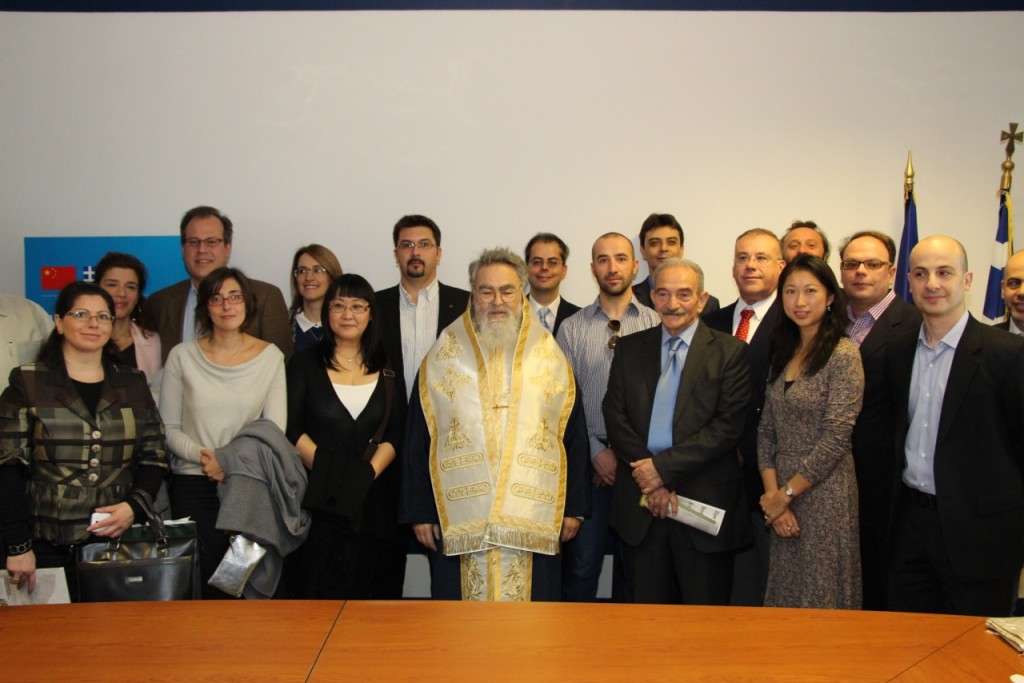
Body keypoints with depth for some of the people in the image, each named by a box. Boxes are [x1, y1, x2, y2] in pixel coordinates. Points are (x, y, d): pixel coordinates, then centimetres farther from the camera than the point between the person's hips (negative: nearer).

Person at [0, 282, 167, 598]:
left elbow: (154, 458, 8)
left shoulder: (132, 384, 9)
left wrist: (134, 506, -10)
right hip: (50, 547, -2)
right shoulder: (28, 383, 1)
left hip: (119, 541, 3)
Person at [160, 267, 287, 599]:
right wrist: (202, 455, -14)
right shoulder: (182, 356, 2)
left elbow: (275, 429, -1)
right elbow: (168, 428, 3)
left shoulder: (270, 356, 2)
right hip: (193, 485, 0)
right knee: (203, 584, -1)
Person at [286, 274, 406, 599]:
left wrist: (368, 473, -11)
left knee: (358, 589, 5)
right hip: (318, 496, -2)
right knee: (317, 590, -5)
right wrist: (328, 471, -14)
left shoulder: (387, 369, 9)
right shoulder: (305, 363, 4)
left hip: (372, 497, 2)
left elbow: (395, 434, 4)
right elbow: (292, 429, -3)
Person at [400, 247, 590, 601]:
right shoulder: (444, 354, 3)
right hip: (459, 517, 0)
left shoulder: (549, 355, 5)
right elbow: (418, 439, 3)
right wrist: (419, 511, 0)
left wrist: (574, 507, 4)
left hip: (534, 518, 1)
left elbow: (573, 435, 7)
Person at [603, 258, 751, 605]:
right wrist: (647, 475, -10)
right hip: (640, 501, 3)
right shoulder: (629, 348, 9)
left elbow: (730, 424, -10)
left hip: (705, 499, -2)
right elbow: (615, 416, 3)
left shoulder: (731, 351, -1)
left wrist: (664, 467, -14)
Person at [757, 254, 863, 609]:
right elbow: (766, 430, 6)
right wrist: (772, 493, -5)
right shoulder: (783, 352, 9)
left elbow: (836, 438, -17)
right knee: (782, 596, 14)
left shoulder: (844, 354, -11)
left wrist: (786, 493, -11)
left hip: (824, 491, -6)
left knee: (820, 596, 5)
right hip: (781, 494, 6)